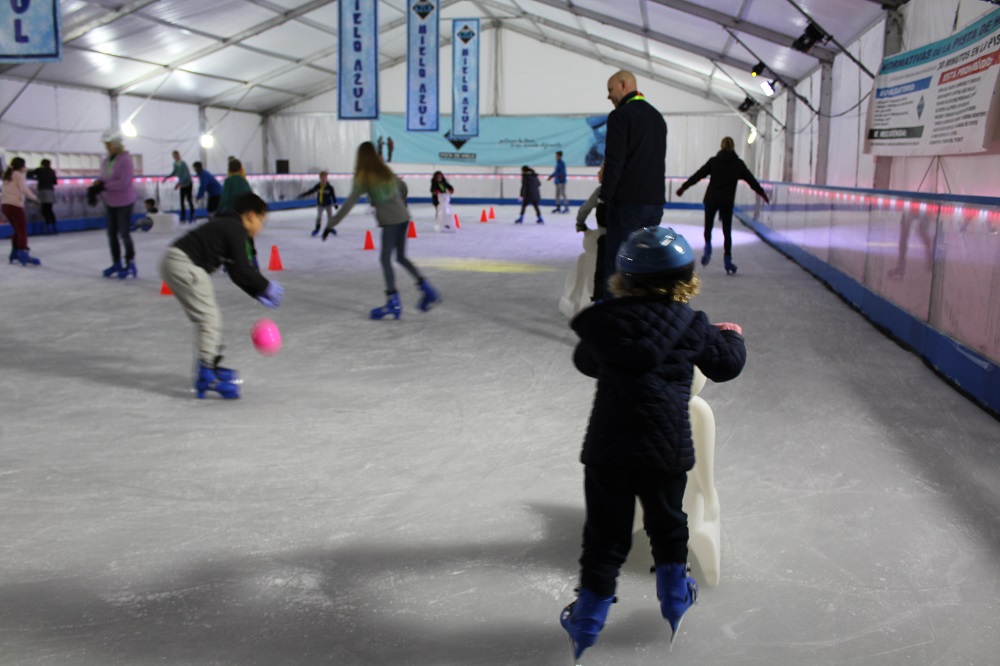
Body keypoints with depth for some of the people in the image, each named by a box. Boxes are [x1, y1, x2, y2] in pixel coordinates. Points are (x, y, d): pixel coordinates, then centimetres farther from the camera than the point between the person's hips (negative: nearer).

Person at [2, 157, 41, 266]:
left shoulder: (8, 176, 20)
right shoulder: (18, 175, -3)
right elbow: (24, 189, -13)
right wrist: (33, 197, 0)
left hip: (5, 205, 8)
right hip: (14, 205, -8)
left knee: (17, 230, 18)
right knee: (22, 230, -12)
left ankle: (14, 254, 22)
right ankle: (23, 254, -25)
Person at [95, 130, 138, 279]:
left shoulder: (125, 160, -17)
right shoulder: (106, 161, 7)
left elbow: (124, 183, -24)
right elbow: (104, 178, 15)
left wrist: (105, 186, -22)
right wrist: (98, 184, -7)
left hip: (123, 202, -8)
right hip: (110, 202, 8)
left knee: (124, 233, -3)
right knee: (111, 233, 11)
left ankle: (130, 264, 9)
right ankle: (116, 263, 22)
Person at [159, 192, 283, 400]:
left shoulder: (227, 226, 22)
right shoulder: (236, 229, -8)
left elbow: (236, 273, 23)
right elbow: (243, 270, -12)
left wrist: (258, 294, 19)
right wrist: (267, 286, 1)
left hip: (173, 262, 10)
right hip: (184, 265, -10)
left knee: (209, 318, 17)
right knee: (209, 318, -8)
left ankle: (209, 366, 27)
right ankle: (207, 375, -9)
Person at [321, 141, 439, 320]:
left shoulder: (363, 177, -7)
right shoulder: (385, 171, 11)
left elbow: (349, 203, -12)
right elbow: (402, 186, 25)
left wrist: (332, 224, -11)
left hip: (389, 220, -7)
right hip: (403, 217, 7)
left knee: (385, 259, -4)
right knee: (401, 257, 17)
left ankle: (393, 302, -10)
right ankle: (426, 288, 13)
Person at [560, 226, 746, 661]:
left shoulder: (605, 323, -3)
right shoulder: (691, 326, -5)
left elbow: (586, 361, 15)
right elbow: (725, 365, 9)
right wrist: (731, 337, 30)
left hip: (607, 450, 0)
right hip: (668, 450, 0)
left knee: (606, 534, 10)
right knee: (667, 523, 22)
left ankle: (588, 622, 20)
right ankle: (674, 600, 41)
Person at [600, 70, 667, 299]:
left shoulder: (620, 116, -8)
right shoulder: (657, 117, 18)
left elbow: (614, 159, -14)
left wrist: (606, 195, -8)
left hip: (627, 202, -7)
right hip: (655, 201, 8)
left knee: (616, 262, -3)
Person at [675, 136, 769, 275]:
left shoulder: (714, 161, 2)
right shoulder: (738, 163, 3)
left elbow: (697, 175, 1)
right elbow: (751, 180, 10)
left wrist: (683, 187, 8)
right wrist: (762, 193, 21)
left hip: (711, 199, 0)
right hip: (727, 201, 0)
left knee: (708, 227, 13)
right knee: (727, 231, 4)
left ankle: (708, 247, -13)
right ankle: (727, 261, 0)